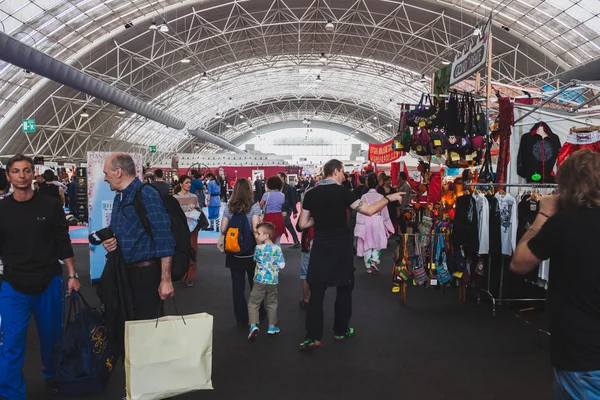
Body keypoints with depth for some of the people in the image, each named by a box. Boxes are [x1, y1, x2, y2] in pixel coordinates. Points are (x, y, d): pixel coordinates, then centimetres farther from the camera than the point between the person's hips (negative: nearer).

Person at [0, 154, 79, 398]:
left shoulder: (51, 205, -2)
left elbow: (63, 243, 1)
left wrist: (72, 275, -2)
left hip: (49, 283, 0)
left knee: (51, 337, 13)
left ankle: (52, 377, 36)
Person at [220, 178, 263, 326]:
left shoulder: (229, 208, -1)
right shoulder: (254, 206, -10)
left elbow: (223, 229, -2)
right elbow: (256, 228, -19)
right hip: (251, 252, -2)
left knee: (237, 286, 8)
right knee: (255, 284, 15)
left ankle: (241, 319, 14)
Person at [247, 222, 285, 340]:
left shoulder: (258, 247, -8)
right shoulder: (277, 248, -6)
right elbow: (281, 265, -4)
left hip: (260, 281, -2)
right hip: (273, 281, 2)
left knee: (253, 303, 6)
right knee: (272, 304, 17)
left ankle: (253, 324, -11)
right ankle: (272, 326, 23)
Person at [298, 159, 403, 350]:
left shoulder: (310, 194, 0)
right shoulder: (342, 192, -12)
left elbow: (303, 224, 2)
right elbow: (369, 210, -14)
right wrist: (389, 198, -2)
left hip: (320, 246, 3)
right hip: (341, 245, -2)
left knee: (316, 291, 4)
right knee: (344, 288, 15)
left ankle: (312, 336, 2)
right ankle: (341, 331, 24)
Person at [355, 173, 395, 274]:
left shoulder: (364, 196, -6)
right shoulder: (380, 196, -5)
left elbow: (360, 213, -6)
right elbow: (384, 213, 1)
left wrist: (360, 226, 0)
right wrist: (387, 226, 12)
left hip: (366, 222, 0)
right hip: (377, 222, 0)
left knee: (367, 244, 9)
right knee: (378, 243, 16)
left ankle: (369, 266, 12)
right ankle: (374, 261, -4)